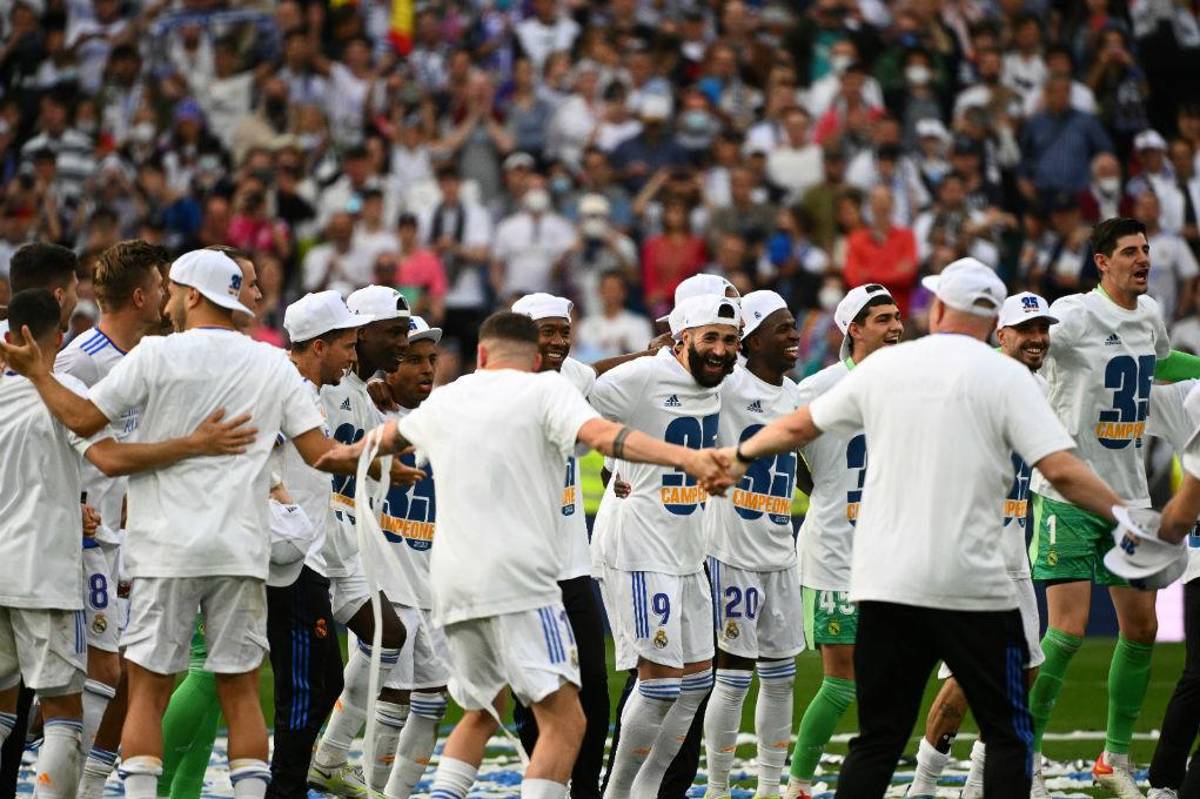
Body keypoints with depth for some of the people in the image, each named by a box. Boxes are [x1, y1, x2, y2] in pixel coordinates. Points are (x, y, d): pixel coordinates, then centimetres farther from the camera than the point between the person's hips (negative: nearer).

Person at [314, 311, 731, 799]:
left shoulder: (446, 400, 21)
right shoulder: (545, 389, 3)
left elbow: (393, 436, 42)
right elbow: (600, 435, -17)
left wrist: (351, 452, 64)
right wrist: (684, 457, -27)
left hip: (452, 583, 7)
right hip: (517, 577, -7)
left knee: (482, 714, 24)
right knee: (563, 722, -9)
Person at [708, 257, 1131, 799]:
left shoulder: (884, 367, 9)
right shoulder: (1005, 376, -3)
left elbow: (799, 427, 21)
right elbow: (1062, 471, -12)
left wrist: (742, 453, 39)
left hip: (885, 585, 4)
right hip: (972, 586, -4)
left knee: (878, 739, 9)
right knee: (1009, 733, 6)